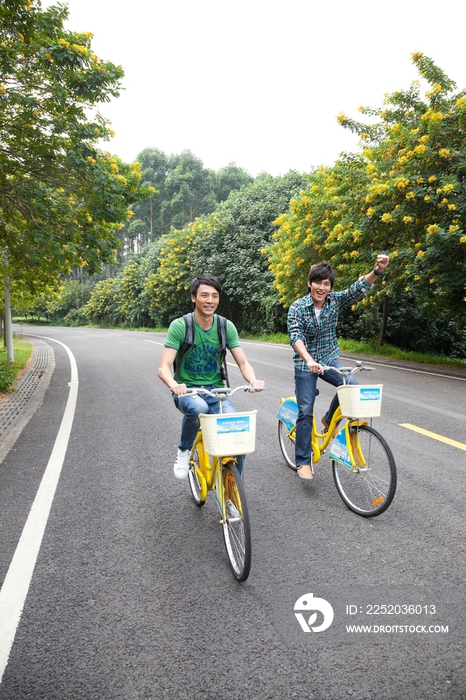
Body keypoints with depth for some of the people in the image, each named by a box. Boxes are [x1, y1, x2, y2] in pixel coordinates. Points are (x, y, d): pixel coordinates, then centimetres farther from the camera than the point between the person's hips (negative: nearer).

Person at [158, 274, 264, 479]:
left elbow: (243, 363, -4)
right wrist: (174, 385, -41)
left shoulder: (226, 327, -3)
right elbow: (163, 367, -18)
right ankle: (183, 451, -6)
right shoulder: (179, 326, -12)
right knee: (197, 407, -38)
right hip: (187, 391, -2)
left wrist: (253, 380, -27)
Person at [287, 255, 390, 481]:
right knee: (305, 411, -4)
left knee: (351, 385, -25)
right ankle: (303, 461, 10)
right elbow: (295, 337, -26)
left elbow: (359, 288, -18)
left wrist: (378, 270, -36)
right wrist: (310, 361, -42)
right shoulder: (297, 307, -14)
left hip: (329, 359, 3)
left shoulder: (335, 300, -4)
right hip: (305, 363, -3)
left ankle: (329, 420, 4)